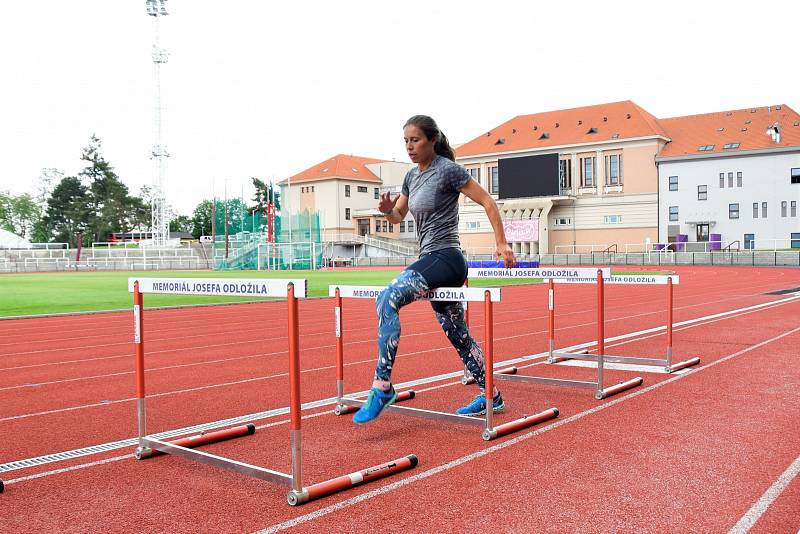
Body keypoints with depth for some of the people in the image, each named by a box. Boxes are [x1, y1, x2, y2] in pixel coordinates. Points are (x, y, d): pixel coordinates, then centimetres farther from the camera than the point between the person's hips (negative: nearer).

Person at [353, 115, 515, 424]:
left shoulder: (447, 170, -8)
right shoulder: (412, 176, 15)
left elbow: (487, 201, -5)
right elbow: (398, 217, 23)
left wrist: (502, 244, -8)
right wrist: (388, 210, -1)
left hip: (445, 258, -9)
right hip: (431, 260, 9)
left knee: (387, 299, -26)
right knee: (458, 336, 15)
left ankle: (382, 387, -24)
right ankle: (491, 397, 28)